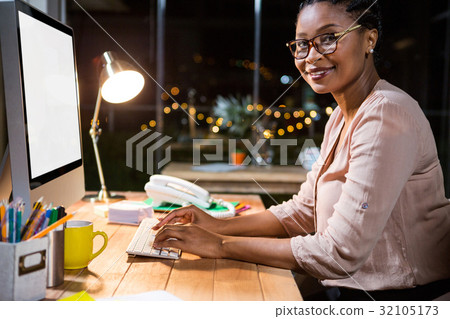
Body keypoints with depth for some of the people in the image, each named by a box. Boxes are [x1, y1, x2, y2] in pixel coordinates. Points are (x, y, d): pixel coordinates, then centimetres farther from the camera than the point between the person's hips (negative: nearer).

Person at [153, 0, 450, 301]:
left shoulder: (386, 116, -23)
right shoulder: (341, 118, 7)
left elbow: (340, 254, -26)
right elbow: (304, 211, 10)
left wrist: (221, 245, -20)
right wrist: (220, 226, -1)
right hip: (357, 290, 7)